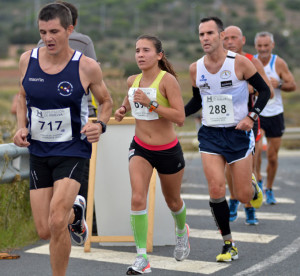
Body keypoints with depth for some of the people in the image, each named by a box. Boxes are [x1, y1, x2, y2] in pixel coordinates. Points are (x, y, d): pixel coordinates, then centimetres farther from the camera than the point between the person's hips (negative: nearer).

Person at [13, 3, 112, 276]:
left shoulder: (87, 67, -11)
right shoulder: (28, 60, -2)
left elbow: (106, 101, 5)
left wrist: (100, 124, -15)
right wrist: (21, 127, -1)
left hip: (72, 150, -4)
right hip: (38, 151, 4)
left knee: (56, 223, -20)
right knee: (44, 231, 6)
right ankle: (75, 211, 41)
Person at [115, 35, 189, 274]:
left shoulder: (167, 80, -16)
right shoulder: (133, 80, 1)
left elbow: (180, 118, -24)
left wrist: (151, 104, -30)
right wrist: (122, 110, 2)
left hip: (168, 151, -3)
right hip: (140, 148, 3)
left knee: (173, 202, 16)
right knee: (138, 198, -17)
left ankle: (182, 231, 51)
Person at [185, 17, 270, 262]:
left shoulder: (239, 62, -11)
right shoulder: (195, 69, 0)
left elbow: (264, 90, -3)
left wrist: (252, 116, -16)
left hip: (238, 134, -2)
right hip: (210, 134, 2)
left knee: (243, 196, 1)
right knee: (216, 191, -12)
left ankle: (253, 187, 41)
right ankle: (228, 245, 5)